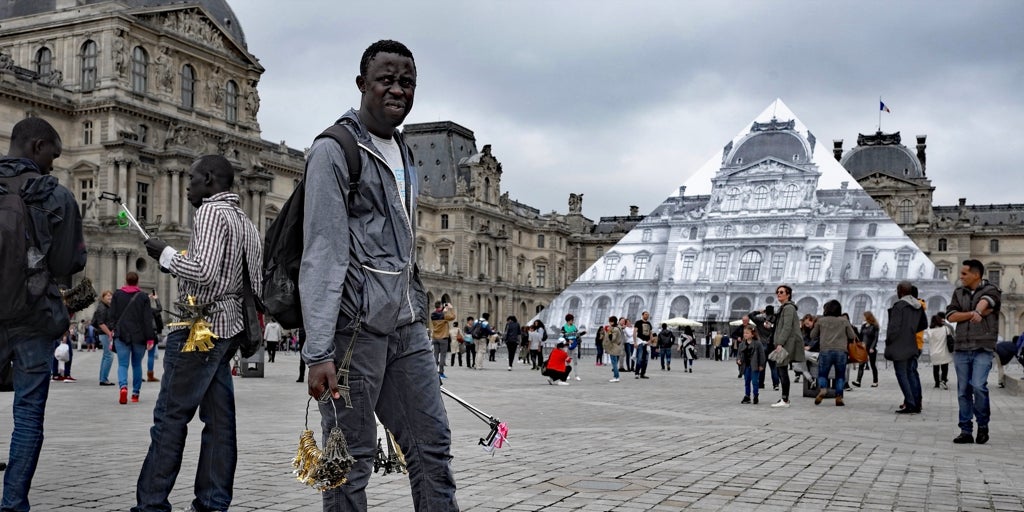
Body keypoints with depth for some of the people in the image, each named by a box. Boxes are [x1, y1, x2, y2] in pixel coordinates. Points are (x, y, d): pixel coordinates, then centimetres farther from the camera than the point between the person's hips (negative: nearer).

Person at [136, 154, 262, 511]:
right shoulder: (246, 222, 16)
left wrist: (166, 255, -8)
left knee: (170, 416, -4)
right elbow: (256, 284, 16)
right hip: (229, 328, 9)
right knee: (219, 418, 7)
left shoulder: (211, 211, -9)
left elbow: (204, 272, -21)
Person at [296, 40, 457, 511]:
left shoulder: (404, 154, 18)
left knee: (433, 444, 8)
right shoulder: (335, 150, -6)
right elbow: (322, 254, -15)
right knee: (351, 457, 0)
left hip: (405, 325, 8)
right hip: (355, 325, -7)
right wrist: (318, 353, -20)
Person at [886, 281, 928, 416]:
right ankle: (916, 404, 16)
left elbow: (894, 327, -17)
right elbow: (924, 324, 20)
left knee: (902, 375, -4)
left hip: (899, 347, -8)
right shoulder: (918, 306, 10)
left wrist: (888, 341, -6)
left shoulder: (899, 306, -14)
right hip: (912, 345, 8)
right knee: (911, 373, 14)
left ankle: (910, 404, -7)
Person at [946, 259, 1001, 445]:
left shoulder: (990, 290, 1)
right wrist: (972, 314, -12)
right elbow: (950, 315, 2)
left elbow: (985, 301, -23)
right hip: (961, 348, 4)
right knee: (963, 391, 4)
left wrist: (978, 312, -44)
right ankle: (965, 431, 10)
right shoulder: (959, 293, 13)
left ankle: (983, 424, 4)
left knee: (978, 386, -18)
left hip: (983, 348, -4)